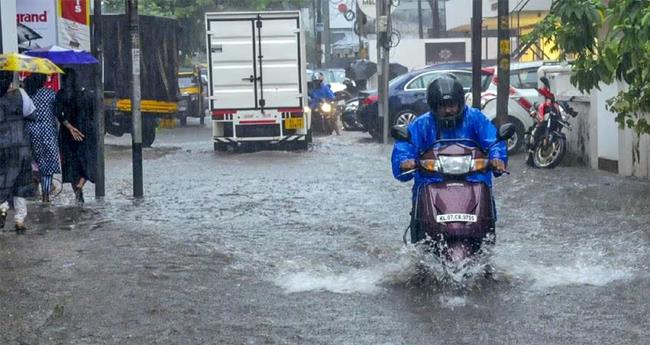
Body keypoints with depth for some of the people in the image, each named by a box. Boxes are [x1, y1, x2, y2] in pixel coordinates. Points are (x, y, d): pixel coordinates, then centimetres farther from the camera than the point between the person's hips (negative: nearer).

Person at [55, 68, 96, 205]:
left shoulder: (60, 95, -3)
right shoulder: (86, 93, -1)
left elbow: (58, 114, -15)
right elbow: (92, 114, 3)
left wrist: (70, 127, -16)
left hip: (67, 133, 0)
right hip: (86, 131, 0)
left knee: (71, 162, 10)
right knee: (87, 161, 6)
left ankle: (79, 198, 11)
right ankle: (79, 186, -22)